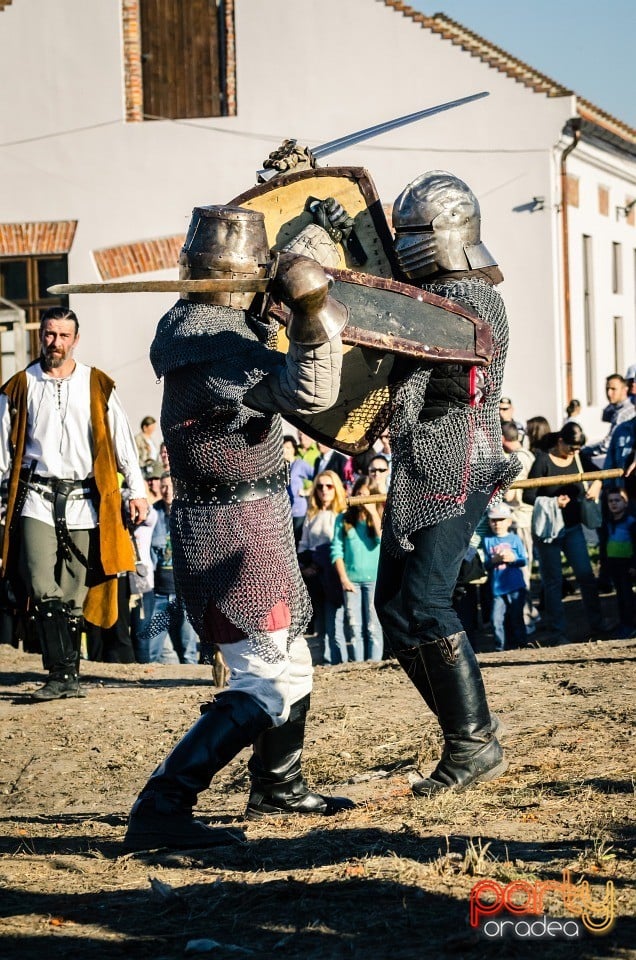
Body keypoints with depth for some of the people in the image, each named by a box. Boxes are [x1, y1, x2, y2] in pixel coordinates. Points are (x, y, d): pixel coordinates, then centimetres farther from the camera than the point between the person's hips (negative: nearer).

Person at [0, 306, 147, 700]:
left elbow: (122, 440, 9)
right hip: (36, 500, 0)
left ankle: (67, 674, 12)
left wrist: (138, 490, 4)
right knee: (44, 592, -14)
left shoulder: (98, 385, 8)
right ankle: (64, 675, -15)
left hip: (84, 501, 0)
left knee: (73, 595, 3)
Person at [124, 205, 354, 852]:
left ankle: (278, 790, 39)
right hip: (235, 528, -10)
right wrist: (311, 309, -46)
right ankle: (160, 809, -17)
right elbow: (309, 392, -34)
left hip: (242, 520, 10)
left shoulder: (186, 321, 8)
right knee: (267, 683, -12)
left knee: (287, 661, 24)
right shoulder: (213, 340, -23)